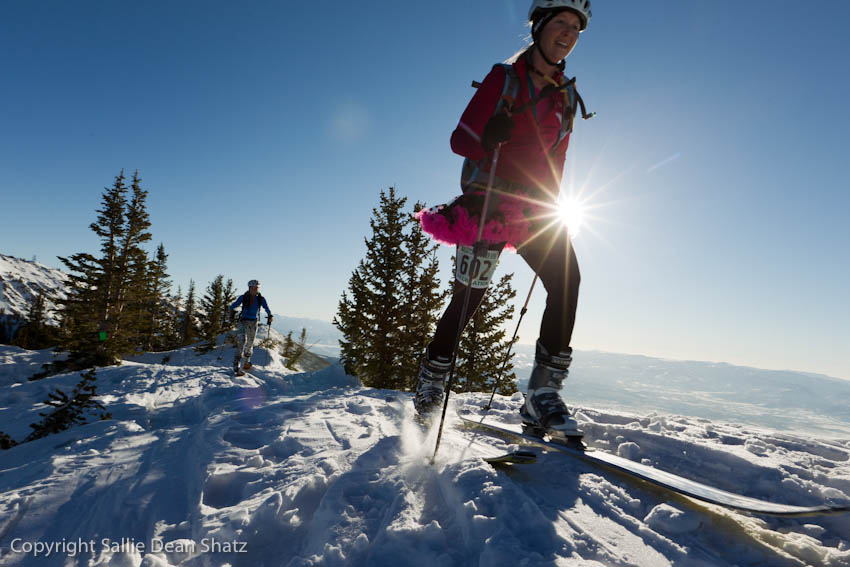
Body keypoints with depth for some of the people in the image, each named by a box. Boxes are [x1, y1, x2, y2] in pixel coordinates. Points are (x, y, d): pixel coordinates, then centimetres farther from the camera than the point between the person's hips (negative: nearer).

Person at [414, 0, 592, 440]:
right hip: (488, 199, -5)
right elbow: (460, 139, -5)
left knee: (567, 279, -17)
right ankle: (429, 388, 12)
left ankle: (542, 394, -14)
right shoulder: (503, 78, 2)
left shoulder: (567, 97, 18)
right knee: (469, 296, -8)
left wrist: (554, 210, 15)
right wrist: (488, 139, -28)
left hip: (534, 206, 5)